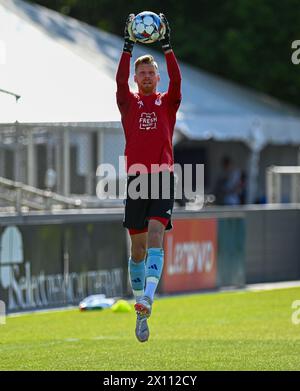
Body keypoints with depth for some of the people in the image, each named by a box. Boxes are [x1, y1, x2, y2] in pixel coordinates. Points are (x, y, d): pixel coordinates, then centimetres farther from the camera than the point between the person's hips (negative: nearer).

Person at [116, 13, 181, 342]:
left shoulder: (167, 102, 11)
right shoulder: (129, 102, 11)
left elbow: (176, 81, -7)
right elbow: (120, 81, -7)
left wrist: (167, 47, -15)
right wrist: (128, 47, -16)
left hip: (163, 176, -1)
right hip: (136, 177, 1)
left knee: (155, 234, -19)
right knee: (138, 246, 4)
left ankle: (147, 298, -32)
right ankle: (140, 311, 13)